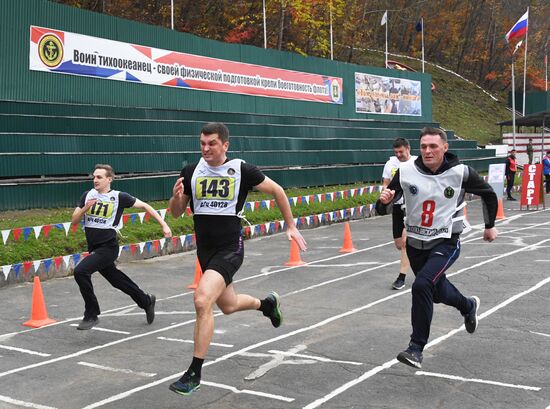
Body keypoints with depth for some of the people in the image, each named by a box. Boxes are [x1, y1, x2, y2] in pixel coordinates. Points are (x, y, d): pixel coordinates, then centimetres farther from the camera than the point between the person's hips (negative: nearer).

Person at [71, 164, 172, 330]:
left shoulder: (119, 197, -7)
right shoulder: (88, 195, 6)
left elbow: (144, 206, 0)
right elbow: (74, 220, 7)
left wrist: (163, 224, -5)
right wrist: (85, 208, -13)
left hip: (108, 247, -6)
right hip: (94, 248, 6)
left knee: (80, 271, -23)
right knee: (117, 280, 17)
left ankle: (91, 315, -9)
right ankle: (146, 301, 41)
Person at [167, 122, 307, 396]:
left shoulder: (242, 170, -10)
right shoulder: (190, 172, 0)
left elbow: (276, 190, 4)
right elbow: (176, 213, 8)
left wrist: (291, 226, 7)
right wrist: (176, 196, -15)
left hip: (230, 248, -5)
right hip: (204, 250, 6)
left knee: (202, 300, -25)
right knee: (228, 305, 21)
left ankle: (194, 373, -12)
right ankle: (266, 303, 55)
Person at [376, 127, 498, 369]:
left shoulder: (460, 173, -14)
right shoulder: (406, 171, -10)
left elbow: (488, 194, 6)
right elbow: (383, 209, -4)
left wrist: (490, 225, 15)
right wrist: (384, 201, -27)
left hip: (446, 243, -4)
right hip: (415, 244, 4)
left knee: (422, 285, -26)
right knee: (437, 291, 22)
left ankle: (417, 348, -12)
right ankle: (468, 307, 56)